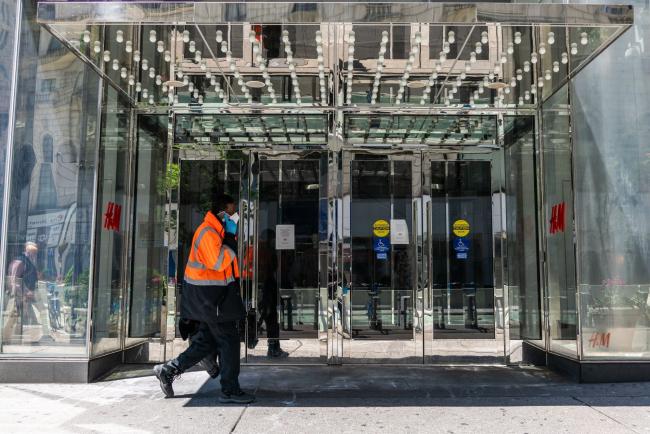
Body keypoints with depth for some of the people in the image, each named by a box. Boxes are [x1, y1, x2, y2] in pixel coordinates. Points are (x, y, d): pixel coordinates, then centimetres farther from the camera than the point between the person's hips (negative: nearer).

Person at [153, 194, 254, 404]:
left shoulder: (218, 231, 16)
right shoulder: (207, 232, -17)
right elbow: (218, 262, -28)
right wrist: (230, 237, -21)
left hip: (214, 295, 10)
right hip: (209, 295, -10)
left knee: (206, 342, 14)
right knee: (229, 340, -4)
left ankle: (168, 370, 21)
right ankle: (230, 390, 5)